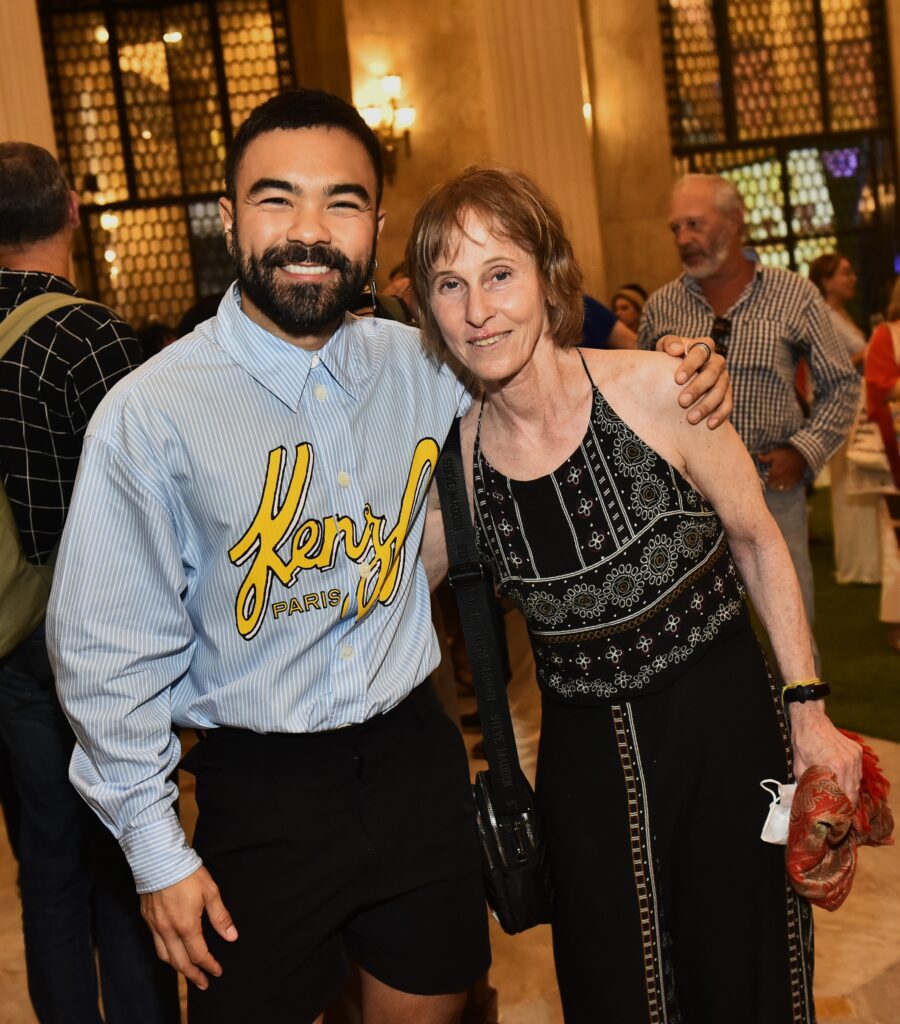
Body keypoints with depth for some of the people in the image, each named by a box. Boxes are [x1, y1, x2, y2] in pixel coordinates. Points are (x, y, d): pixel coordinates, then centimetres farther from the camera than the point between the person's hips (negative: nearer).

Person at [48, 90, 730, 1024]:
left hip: (417, 762, 4)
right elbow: (109, 658, -9)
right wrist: (157, 853, -7)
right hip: (261, 796, -4)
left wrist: (675, 387, -2)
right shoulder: (148, 418, -14)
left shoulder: (425, 368, -1)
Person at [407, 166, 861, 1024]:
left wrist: (809, 712, -4)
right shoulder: (460, 450, -6)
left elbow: (756, 541, -4)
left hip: (722, 726, -2)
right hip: (584, 753, 3)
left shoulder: (655, 388, -15)